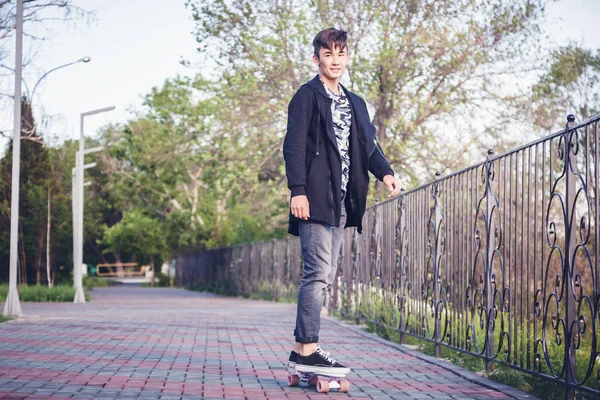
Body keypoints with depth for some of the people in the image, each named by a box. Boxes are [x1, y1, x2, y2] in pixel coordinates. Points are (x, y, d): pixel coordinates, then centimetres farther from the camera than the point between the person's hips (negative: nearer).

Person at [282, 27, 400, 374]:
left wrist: (385, 172, -4)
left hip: (341, 202, 8)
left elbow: (368, 146, 17)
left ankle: (303, 349, 12)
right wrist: (297, 190, -20)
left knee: (325, 277, 8)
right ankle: (307, 351, -12)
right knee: (318, 273, -13)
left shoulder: (355, 104, 21)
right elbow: (294, 145, -10)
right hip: (315, 199, -8)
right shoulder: (308, 96, -2)